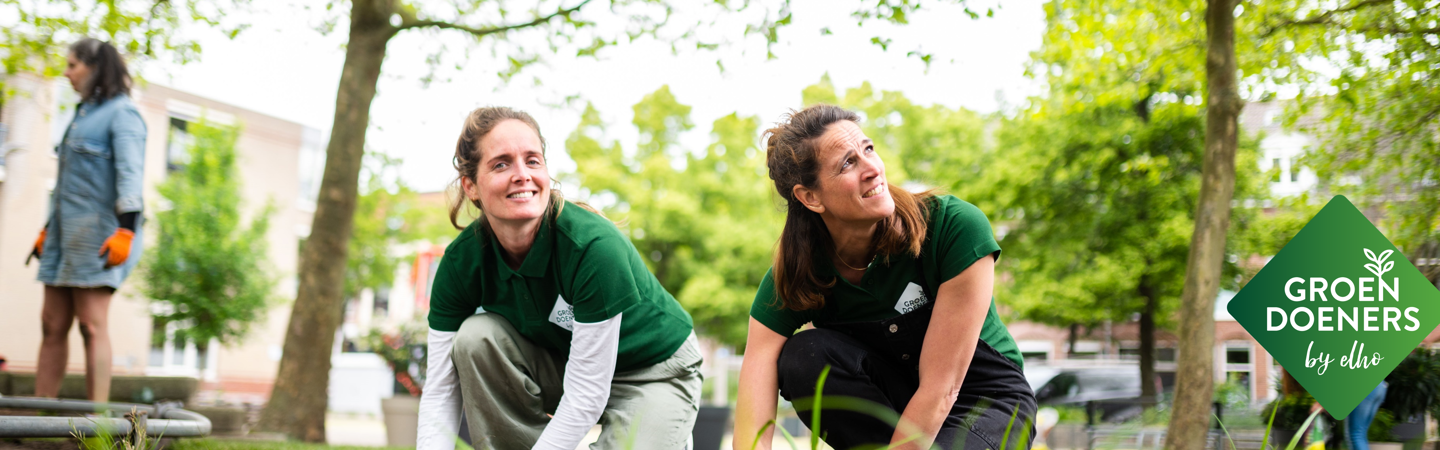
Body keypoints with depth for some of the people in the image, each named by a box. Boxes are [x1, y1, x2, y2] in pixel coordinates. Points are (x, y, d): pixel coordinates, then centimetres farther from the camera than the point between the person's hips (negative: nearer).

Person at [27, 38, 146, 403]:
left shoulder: (122, 113, -5)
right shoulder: (84, 113, 22)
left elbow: (130, 173, -16)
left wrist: (125, 230, -25)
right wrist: (48, 229, 24)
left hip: (98, 233, -9)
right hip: (68, 231, 9)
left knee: (92, 325, -10)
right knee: (52, 325, 5)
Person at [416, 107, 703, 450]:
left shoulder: (594, 246, -33)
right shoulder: (461, 261, -17)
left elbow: (586, 395, -31)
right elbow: (440, 390, -14)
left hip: (653, 372, -4)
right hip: (561, 363, 4)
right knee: (475, 337, -22)